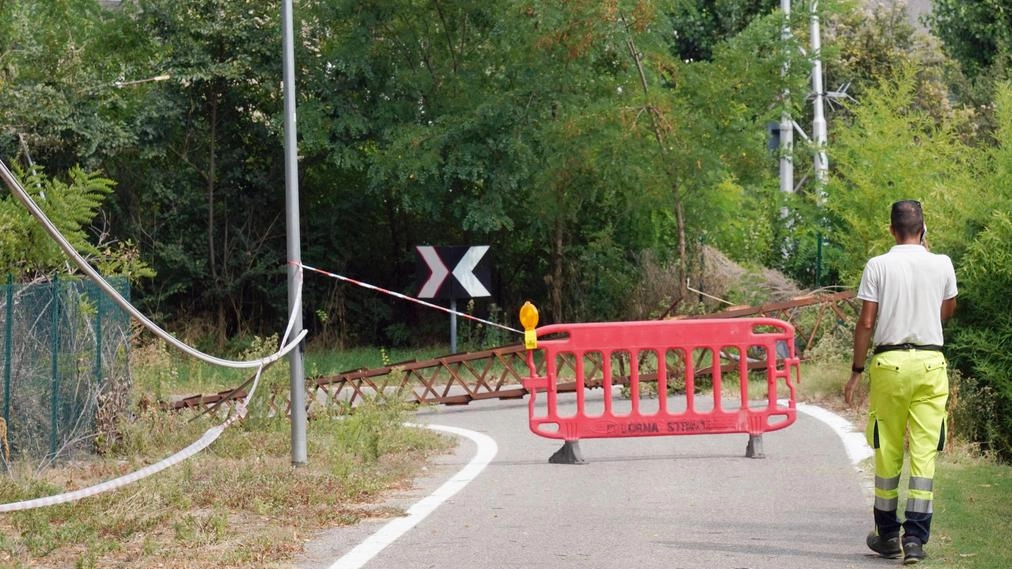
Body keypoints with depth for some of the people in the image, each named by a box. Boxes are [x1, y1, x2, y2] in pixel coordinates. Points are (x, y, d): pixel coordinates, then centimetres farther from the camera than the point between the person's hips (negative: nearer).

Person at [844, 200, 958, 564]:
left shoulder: (878, 266, -3)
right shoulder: (941, 265, 2)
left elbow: (866, 322, -5)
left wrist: (857, 370, 4)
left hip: (890, 362, -1)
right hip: (931, 362, 1)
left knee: (887, 452, 9)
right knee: (924, 453, 0)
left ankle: (887, 535, 18)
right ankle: (915, 537, -6)